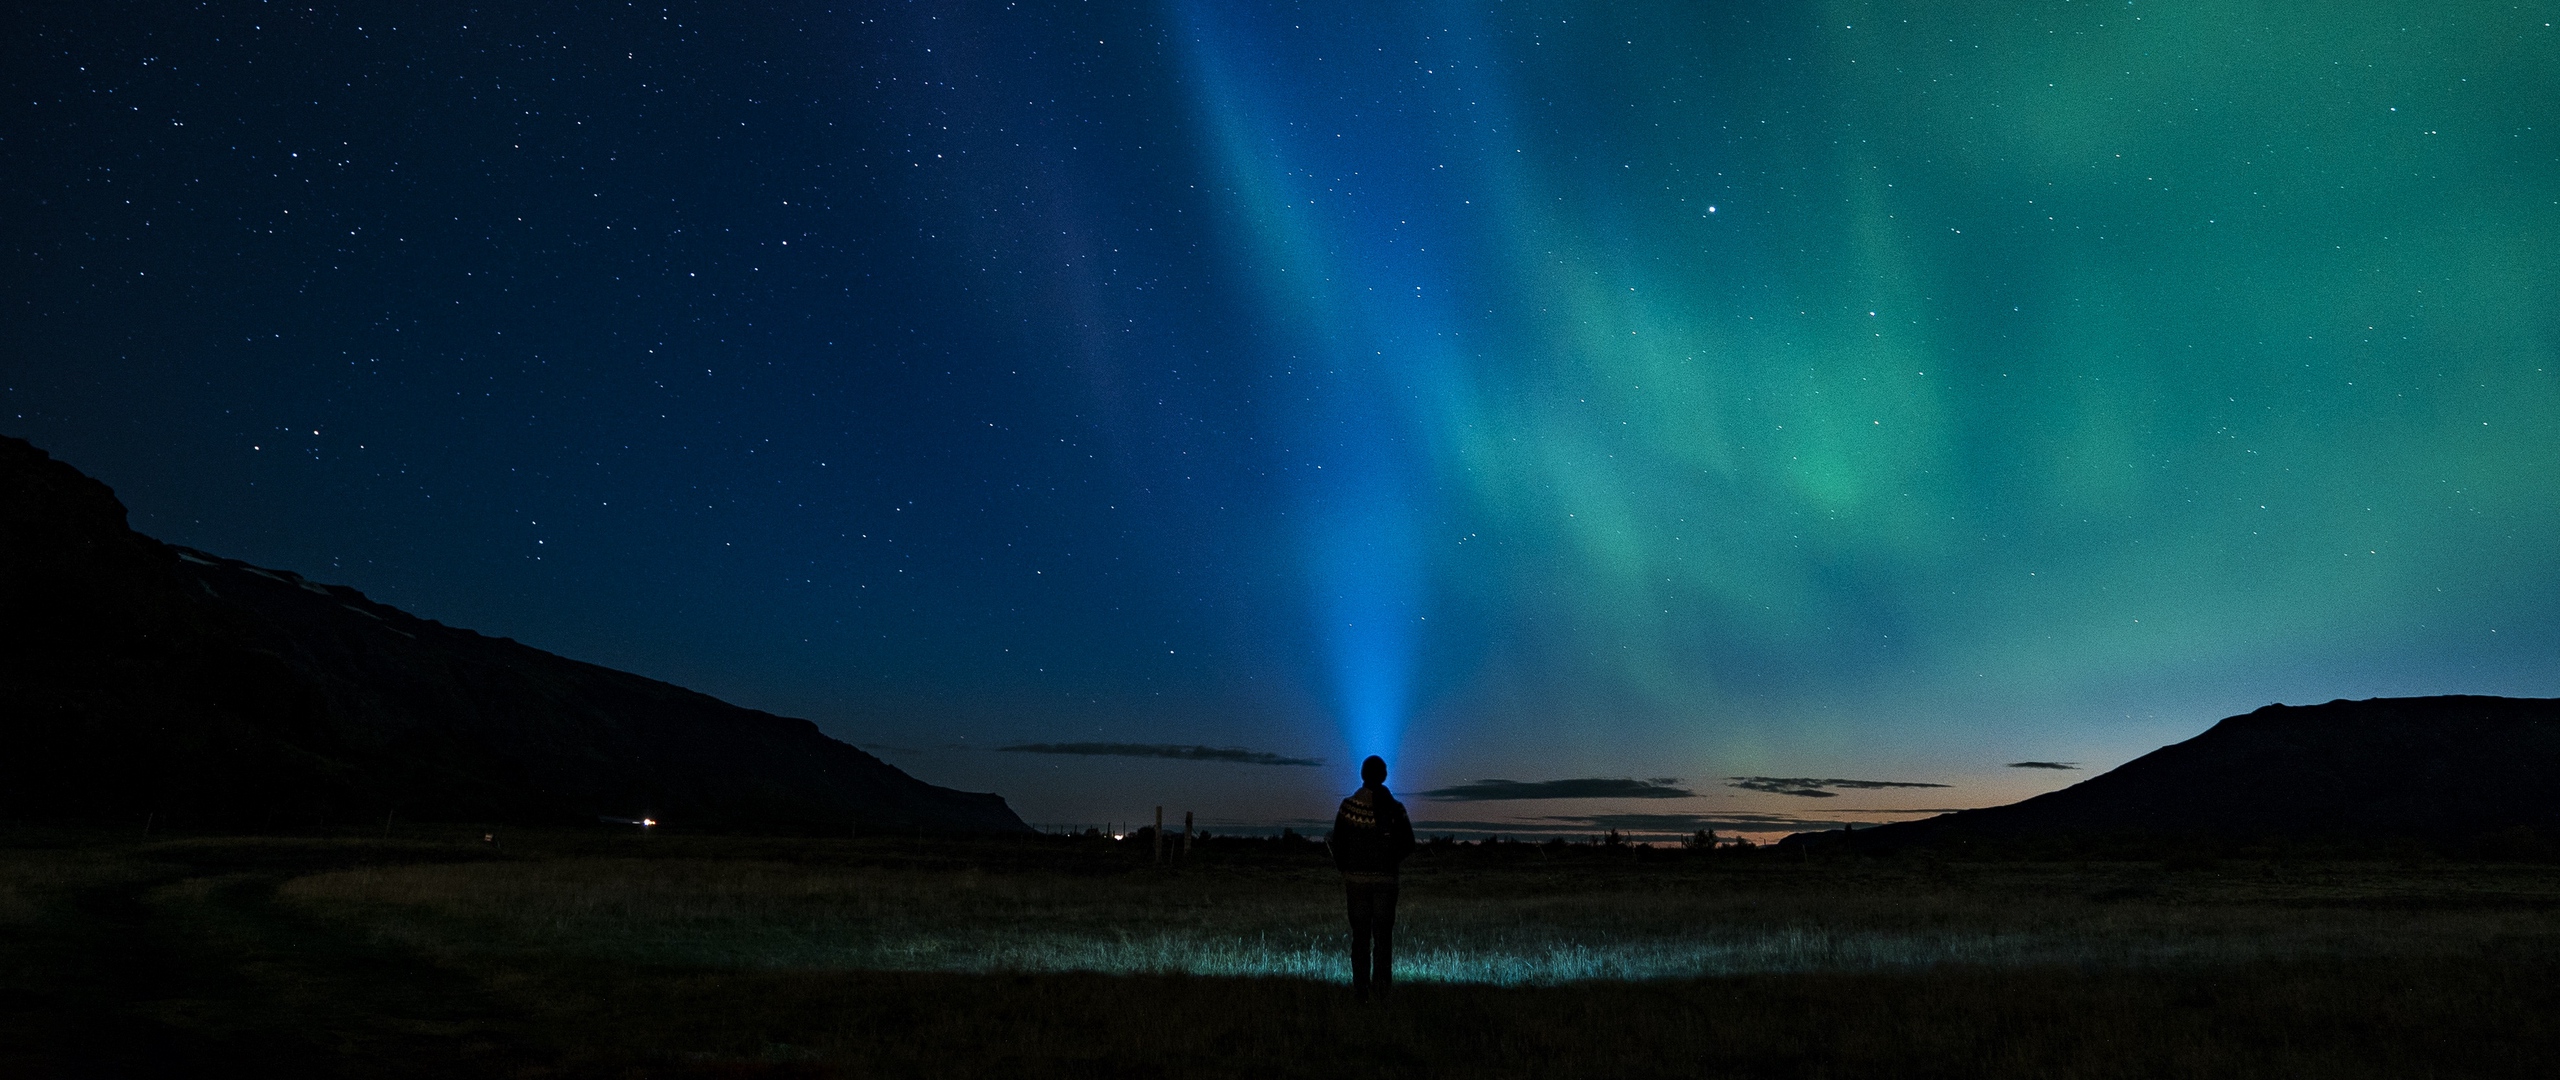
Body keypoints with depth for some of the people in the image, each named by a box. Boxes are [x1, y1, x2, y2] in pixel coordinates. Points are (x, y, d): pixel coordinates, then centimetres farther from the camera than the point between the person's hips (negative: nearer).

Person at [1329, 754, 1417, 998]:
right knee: (1383, 932, 8)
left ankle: (1361, 985, 9)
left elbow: (1338, 843, -4)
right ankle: (1382, 983, 4)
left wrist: (1343, 869, 12)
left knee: (1360, 934, 9)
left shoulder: (1348, 806, -8)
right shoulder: (1395, 808, -7)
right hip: (1386, 878, 0)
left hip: (1356, 877, 0)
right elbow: (1408, 845, -3)